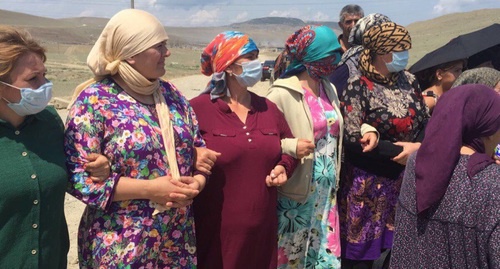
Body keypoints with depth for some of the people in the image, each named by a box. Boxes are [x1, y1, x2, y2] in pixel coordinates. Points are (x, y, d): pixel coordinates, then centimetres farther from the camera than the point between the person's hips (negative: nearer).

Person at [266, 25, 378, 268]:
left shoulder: (329, 89, 8)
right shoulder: (282, 94, -16)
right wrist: (291, 147, -30)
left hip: (327, 190, 7)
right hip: (296, 192, -6)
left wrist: (365, 130, 3)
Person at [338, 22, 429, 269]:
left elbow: (425, 122, 10)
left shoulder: (408, 81, 5)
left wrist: (418, 147, -11)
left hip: (406, 180, 6)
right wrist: (400, 151, -17)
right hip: (369, 185, -5)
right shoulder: (358, 86, -13)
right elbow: (352, 139, -18)